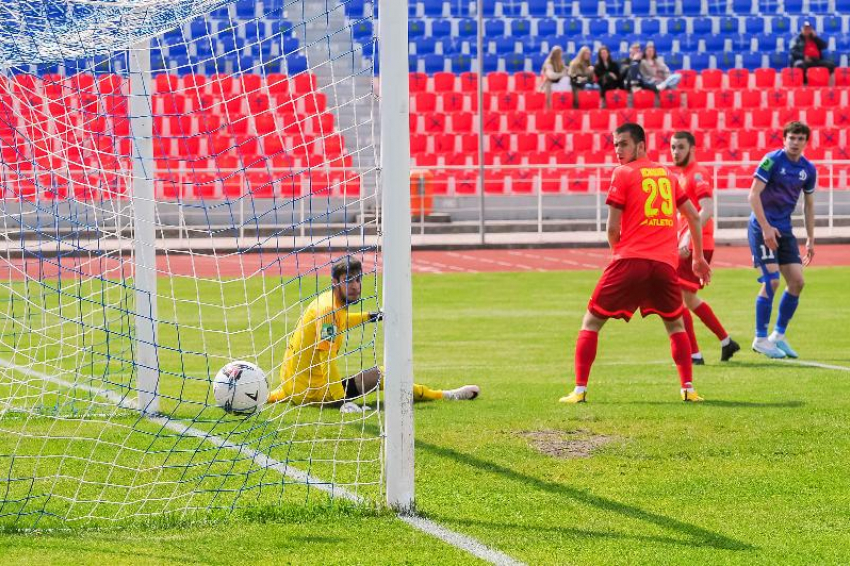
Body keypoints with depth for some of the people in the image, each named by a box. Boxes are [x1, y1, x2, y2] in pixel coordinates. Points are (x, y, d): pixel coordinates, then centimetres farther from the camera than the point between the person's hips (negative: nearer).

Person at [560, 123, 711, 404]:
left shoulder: (623, 173, 2)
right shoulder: (667, 174, 17)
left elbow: (613, 228, -1)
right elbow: (693, 216, 22)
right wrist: (698, 257, 31)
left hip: (630, 260, -4)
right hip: (666, 262, 4)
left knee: (591, 322, 7)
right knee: (676, 325, 23)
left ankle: (579, 390, -1)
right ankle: (688, 389, 12)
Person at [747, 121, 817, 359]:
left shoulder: (808, 169, 6)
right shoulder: (772, 160, -12)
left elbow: (808, 205, 16)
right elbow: (753, 195, -16)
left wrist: (810, 240, 14)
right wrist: (766, 227, -21)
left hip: (784, 230, 6)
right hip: (762, 228, -6)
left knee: (797, 281, 0)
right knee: (771, 281, -13)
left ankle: (779, 334, 14)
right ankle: (760, 338, -2)